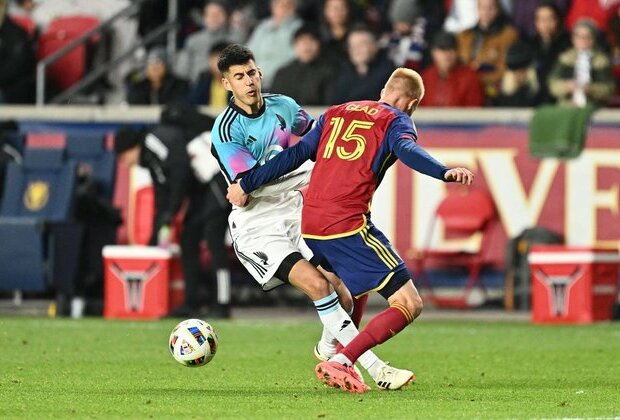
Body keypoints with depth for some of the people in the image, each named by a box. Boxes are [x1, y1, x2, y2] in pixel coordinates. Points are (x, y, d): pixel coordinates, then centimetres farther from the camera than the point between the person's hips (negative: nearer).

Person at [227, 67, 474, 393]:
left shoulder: (336, 113, 21)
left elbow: (295, 155, 18)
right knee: (409, 304, -7)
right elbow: (407, 150, -17)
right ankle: (339, 362, -20)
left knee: (356, 288, 35)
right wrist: (445, 173, -33)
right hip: (348, 226, -7)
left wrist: (247, 185, 23)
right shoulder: (396, 121, 5)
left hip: (309, 228, 7)